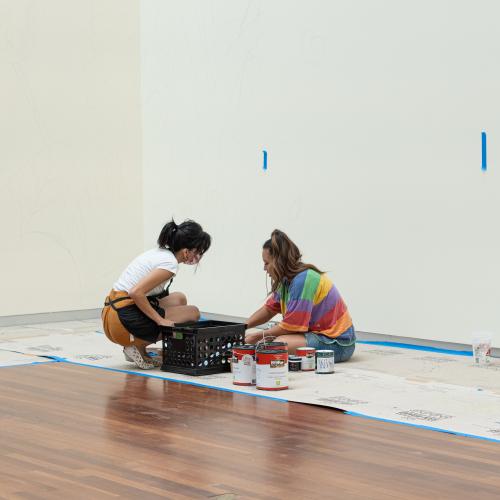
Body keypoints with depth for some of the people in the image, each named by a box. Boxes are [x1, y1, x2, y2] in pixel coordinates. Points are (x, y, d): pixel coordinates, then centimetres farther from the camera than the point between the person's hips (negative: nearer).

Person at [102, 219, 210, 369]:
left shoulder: (159, 253, 15)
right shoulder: (170, 263, -14)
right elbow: (136, 292, -24)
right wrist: (160, 320, -16)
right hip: (125, 319, -9)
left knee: (179, 299, 20)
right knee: (193, 312, 3)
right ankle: (138, 346, -2)